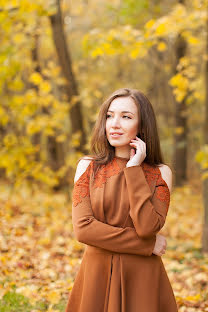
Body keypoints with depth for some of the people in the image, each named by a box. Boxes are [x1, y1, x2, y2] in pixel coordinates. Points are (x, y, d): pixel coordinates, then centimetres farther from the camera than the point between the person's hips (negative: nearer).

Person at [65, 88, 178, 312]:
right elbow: (82, 228, -11)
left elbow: (147, 227, -17)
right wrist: (147, 244, -11)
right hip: (96, 274, 1)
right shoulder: (88, 166, -1)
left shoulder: (160, 173, -3)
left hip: (142, 278, -1)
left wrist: (134, 169, -15)